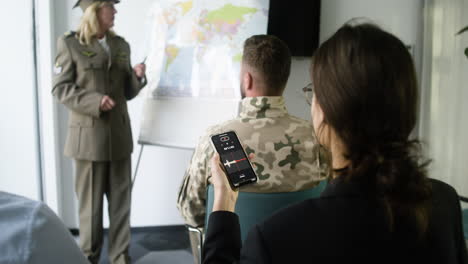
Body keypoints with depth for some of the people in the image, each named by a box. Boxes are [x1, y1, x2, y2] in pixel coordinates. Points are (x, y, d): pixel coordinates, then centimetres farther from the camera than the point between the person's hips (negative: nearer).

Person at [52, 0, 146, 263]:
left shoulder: (121, 45, 11)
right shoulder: (70, 44, -3)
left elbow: (127, 92, 12)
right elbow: (60, 88, -6)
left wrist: (137, 77, -9)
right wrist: (94, 101, -19)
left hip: (119, 134, 5)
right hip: (89, 135, -4)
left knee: (121, 200, 8)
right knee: (91, 202, 7)